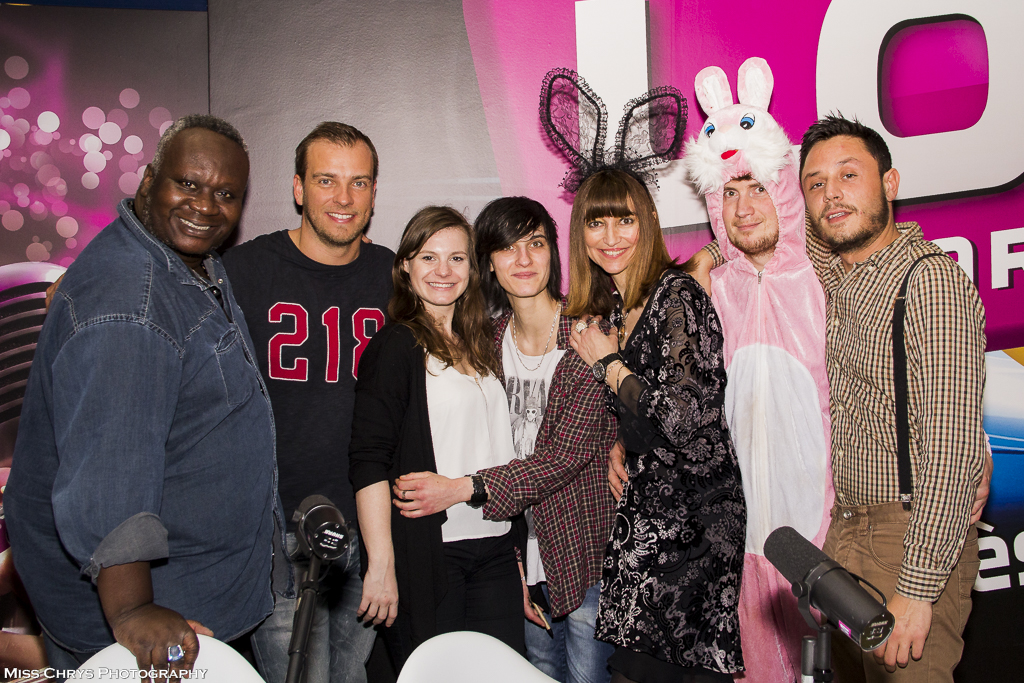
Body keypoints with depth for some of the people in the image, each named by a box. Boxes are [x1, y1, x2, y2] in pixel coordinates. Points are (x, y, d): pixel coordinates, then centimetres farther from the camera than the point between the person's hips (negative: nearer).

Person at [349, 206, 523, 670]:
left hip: (493, 548, 6)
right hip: (425, 551, -6)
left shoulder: (478, 345, 15)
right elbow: (369, 462, -12)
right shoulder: (395, 345, -6)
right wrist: (381, 566, -16)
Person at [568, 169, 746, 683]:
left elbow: (687, 417, -22)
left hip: (693, 521, -7)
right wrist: (619, 442, 2)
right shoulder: (609, 309, 11)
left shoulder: (675, 294, -13)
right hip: (641, 520, 8)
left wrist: (607, 363, -12)